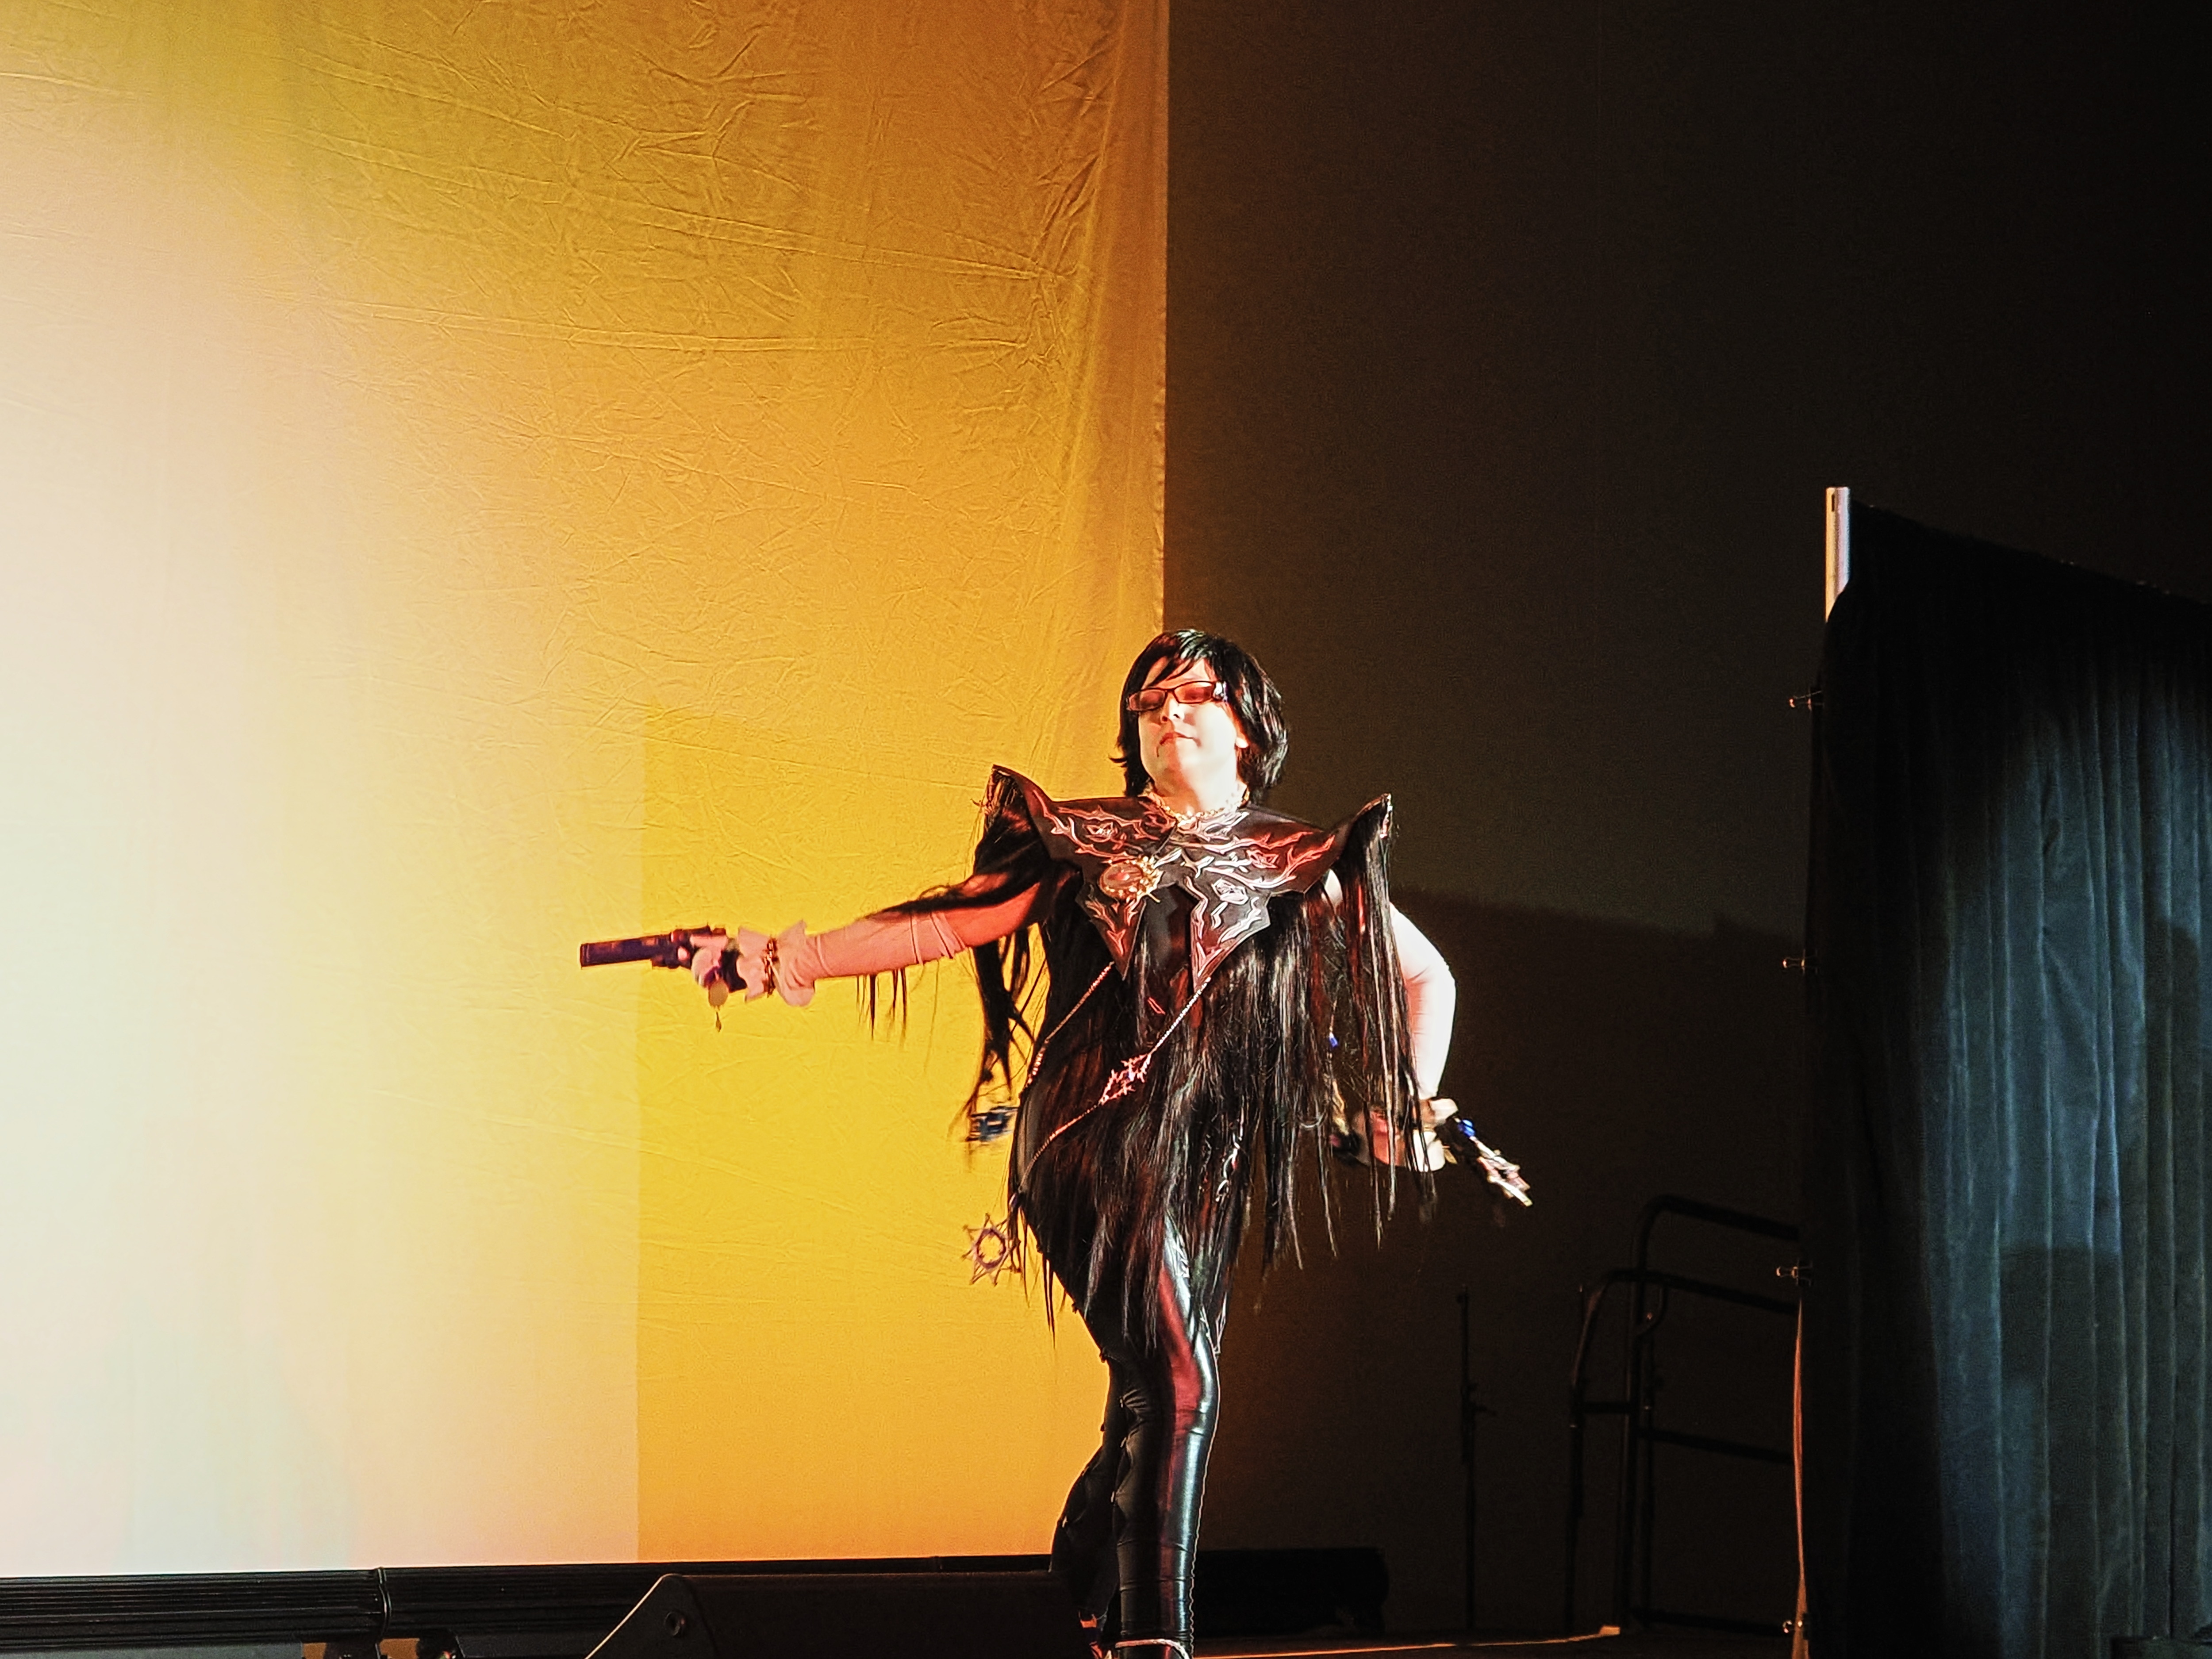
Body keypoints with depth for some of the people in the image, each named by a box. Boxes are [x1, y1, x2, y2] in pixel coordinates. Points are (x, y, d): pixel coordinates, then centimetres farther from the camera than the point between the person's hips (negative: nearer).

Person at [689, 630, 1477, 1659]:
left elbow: (1425, 976, 20)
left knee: (1161, 1398, 8)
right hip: (1096, 1140, -3)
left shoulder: (1300, 865, 12)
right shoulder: (1079, 842, 8)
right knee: (1175, 1385, -17)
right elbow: (942, 924, 1)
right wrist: (787, 959, -9)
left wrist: (1415, 1110, 11)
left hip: (1208, 1162, 3)